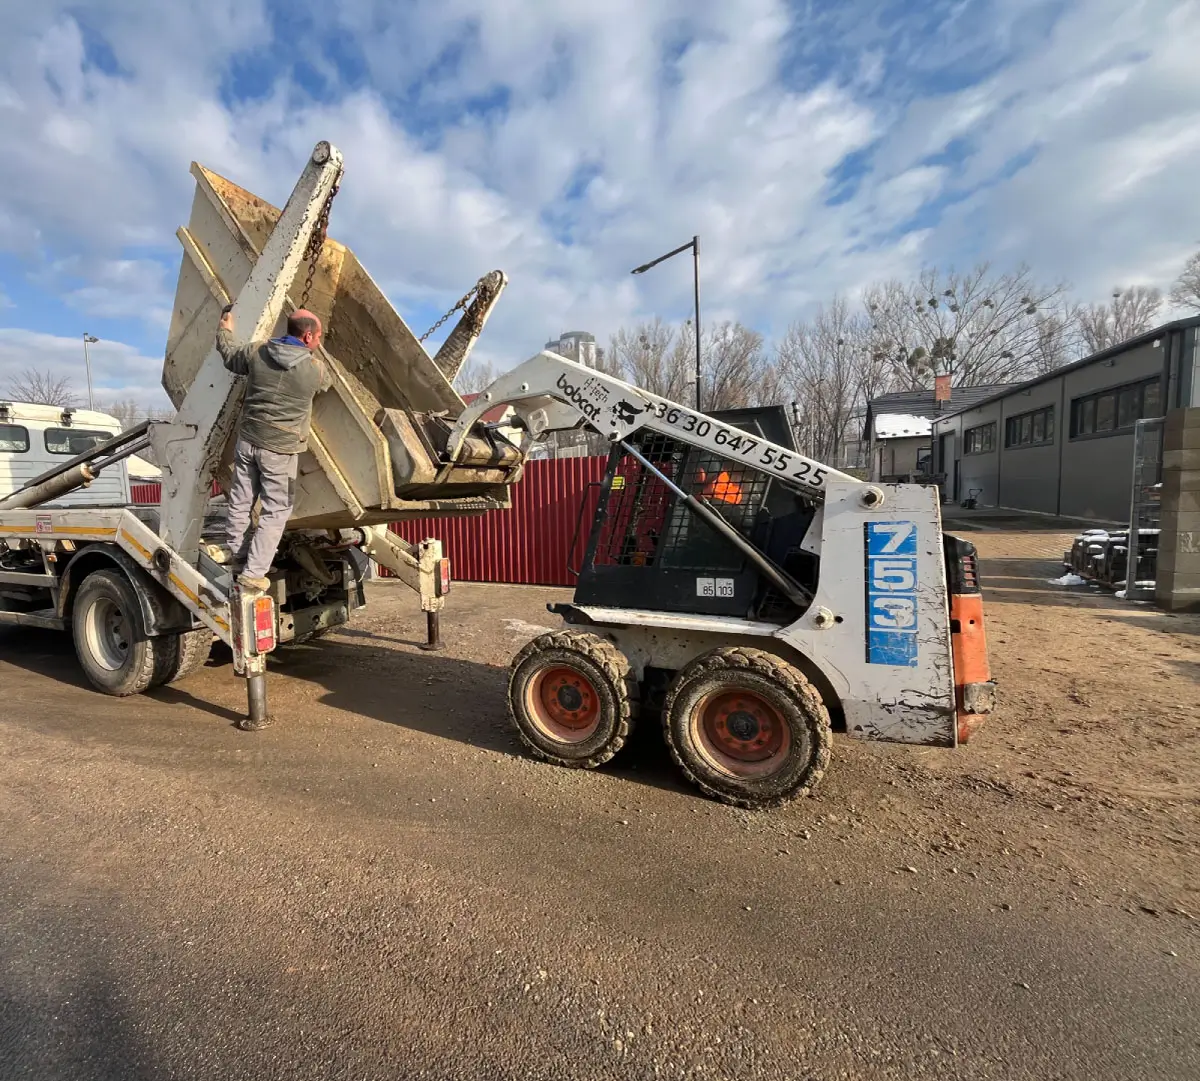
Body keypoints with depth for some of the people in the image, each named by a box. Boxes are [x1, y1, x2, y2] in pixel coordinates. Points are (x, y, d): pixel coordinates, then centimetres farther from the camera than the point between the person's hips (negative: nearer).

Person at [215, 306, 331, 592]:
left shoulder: (256, 351, -3)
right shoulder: (316, 368, -13)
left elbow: (230, 357, 19)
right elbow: (325, 385, 11)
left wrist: (225, 327, 38)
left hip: (247, 439, 5)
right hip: (279, 450, -5)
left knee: (240, 502, 18)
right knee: (275, 513, 5)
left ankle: (238, 558, 34)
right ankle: (252, 573, 5)